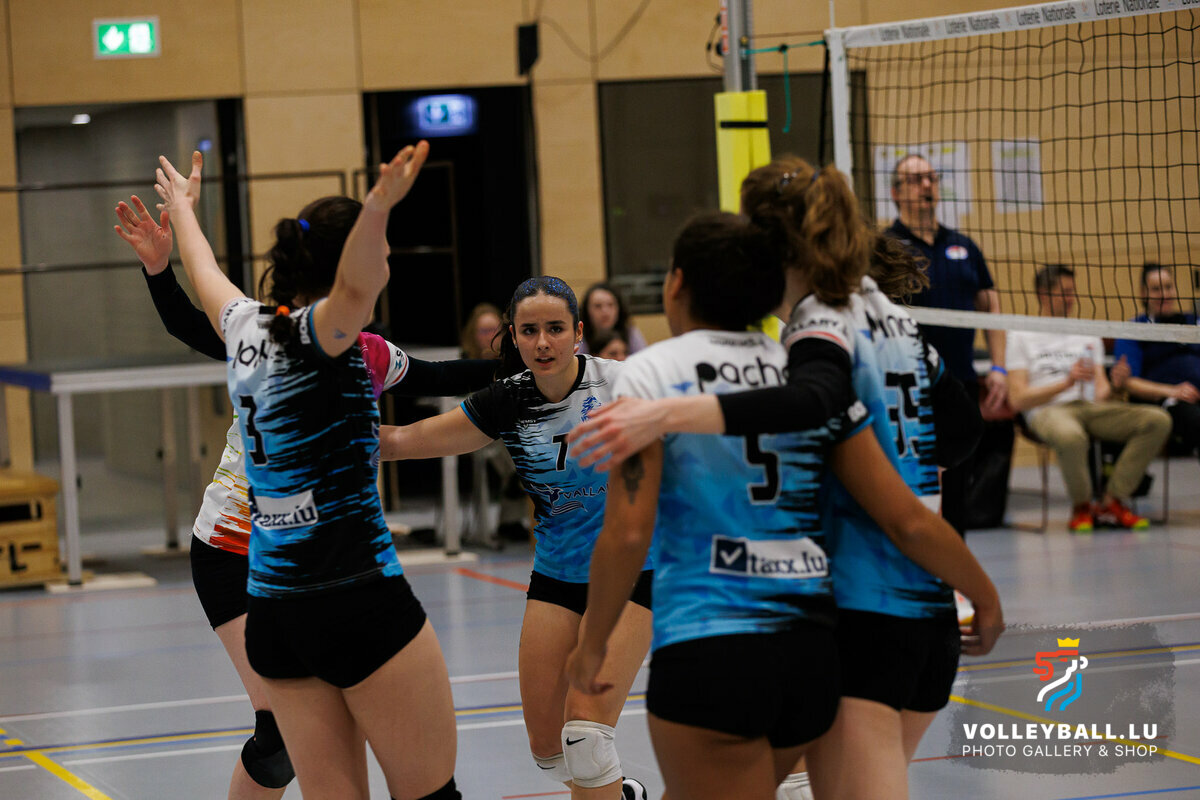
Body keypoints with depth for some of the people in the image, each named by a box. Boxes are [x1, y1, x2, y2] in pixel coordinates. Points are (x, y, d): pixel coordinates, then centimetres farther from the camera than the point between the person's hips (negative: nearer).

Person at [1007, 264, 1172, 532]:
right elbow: (1018, 399, -3)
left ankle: (1112, 502, -18)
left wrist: (1112, 386, -10)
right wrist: (1067, 382, -15)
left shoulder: (1088, 334, 24)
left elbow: (1100, 390, 16)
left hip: (1090, 407, 5)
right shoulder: (1021, 336, 8)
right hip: (1046, 410, -5)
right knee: (1071, 435, -44)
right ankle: (1081, 507, -15)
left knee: (1158, 420, -20)